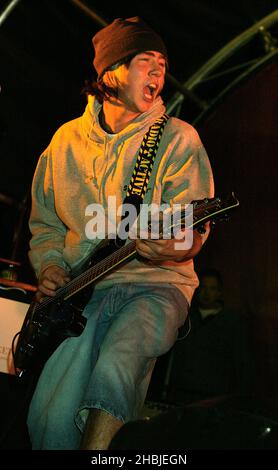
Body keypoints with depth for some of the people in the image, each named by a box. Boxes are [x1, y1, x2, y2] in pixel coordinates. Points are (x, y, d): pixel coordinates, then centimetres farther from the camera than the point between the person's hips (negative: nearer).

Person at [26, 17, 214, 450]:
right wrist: (49, 264, 2)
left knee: (114, 369, -35)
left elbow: (193, 229, -8)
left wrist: (175, 246, -31)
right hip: (80, 290, 3)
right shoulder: (66, 140, 12)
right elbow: (44, 222, 21)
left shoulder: (178, 139, 0)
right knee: (52, 422, -18)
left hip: (156, 284, -2)